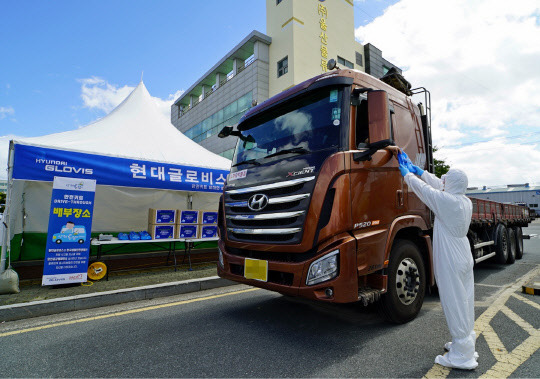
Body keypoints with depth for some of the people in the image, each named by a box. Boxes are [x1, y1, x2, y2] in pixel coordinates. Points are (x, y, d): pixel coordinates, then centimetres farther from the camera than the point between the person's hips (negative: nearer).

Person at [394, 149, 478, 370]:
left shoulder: (446, 201, -20)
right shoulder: (466, 201, 5)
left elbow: (423, 189, -9)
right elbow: (437, 185, 15)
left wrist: (406, 173, 9)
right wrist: (417, 170, 24)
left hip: (450, 262, -9)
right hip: (464, 258, 9)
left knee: (455, 304, -1)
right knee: (464, 302, 18)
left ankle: (462, 357, 9)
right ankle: (467, 343, 33)